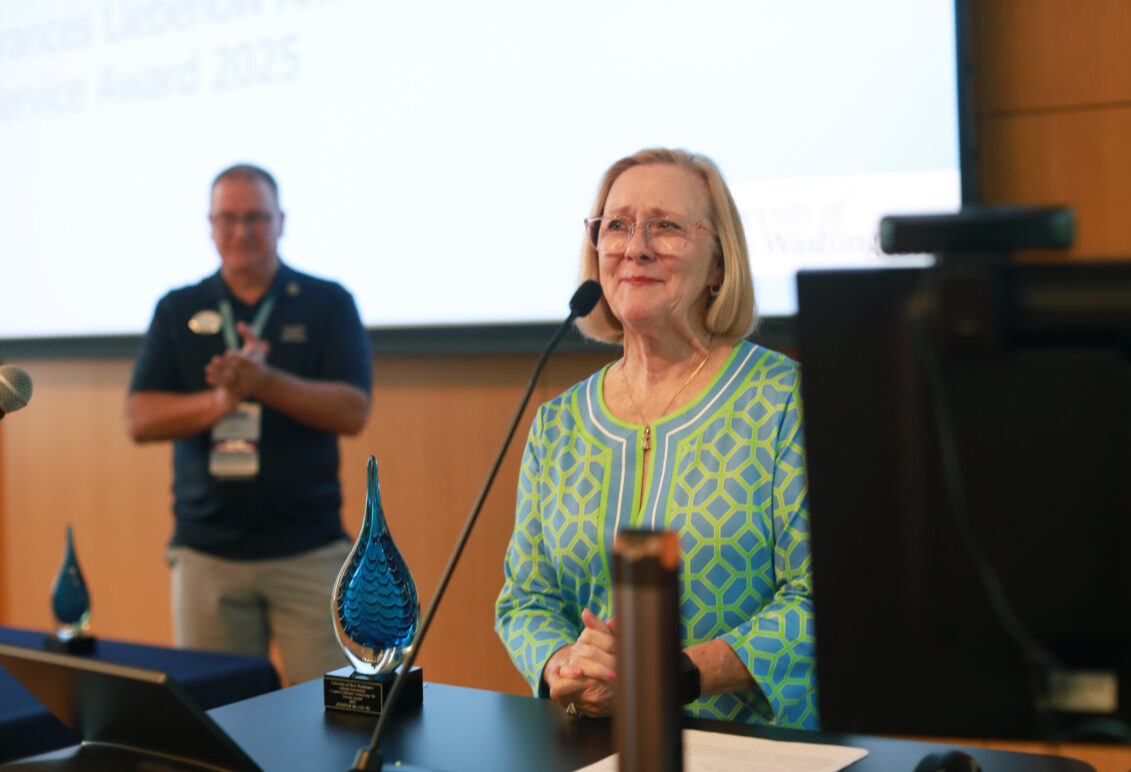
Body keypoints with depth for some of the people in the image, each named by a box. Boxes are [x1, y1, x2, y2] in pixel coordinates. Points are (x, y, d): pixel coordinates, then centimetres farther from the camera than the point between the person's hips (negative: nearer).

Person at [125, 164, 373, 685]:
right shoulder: (178, 310, 9)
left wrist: (265, 382, -20)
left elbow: (352, 412, -6)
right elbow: (139, 421, 1)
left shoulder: (327, 303, 3)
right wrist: (221, 400, -16)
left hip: (308, 551, -2)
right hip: (205, 553, 2)